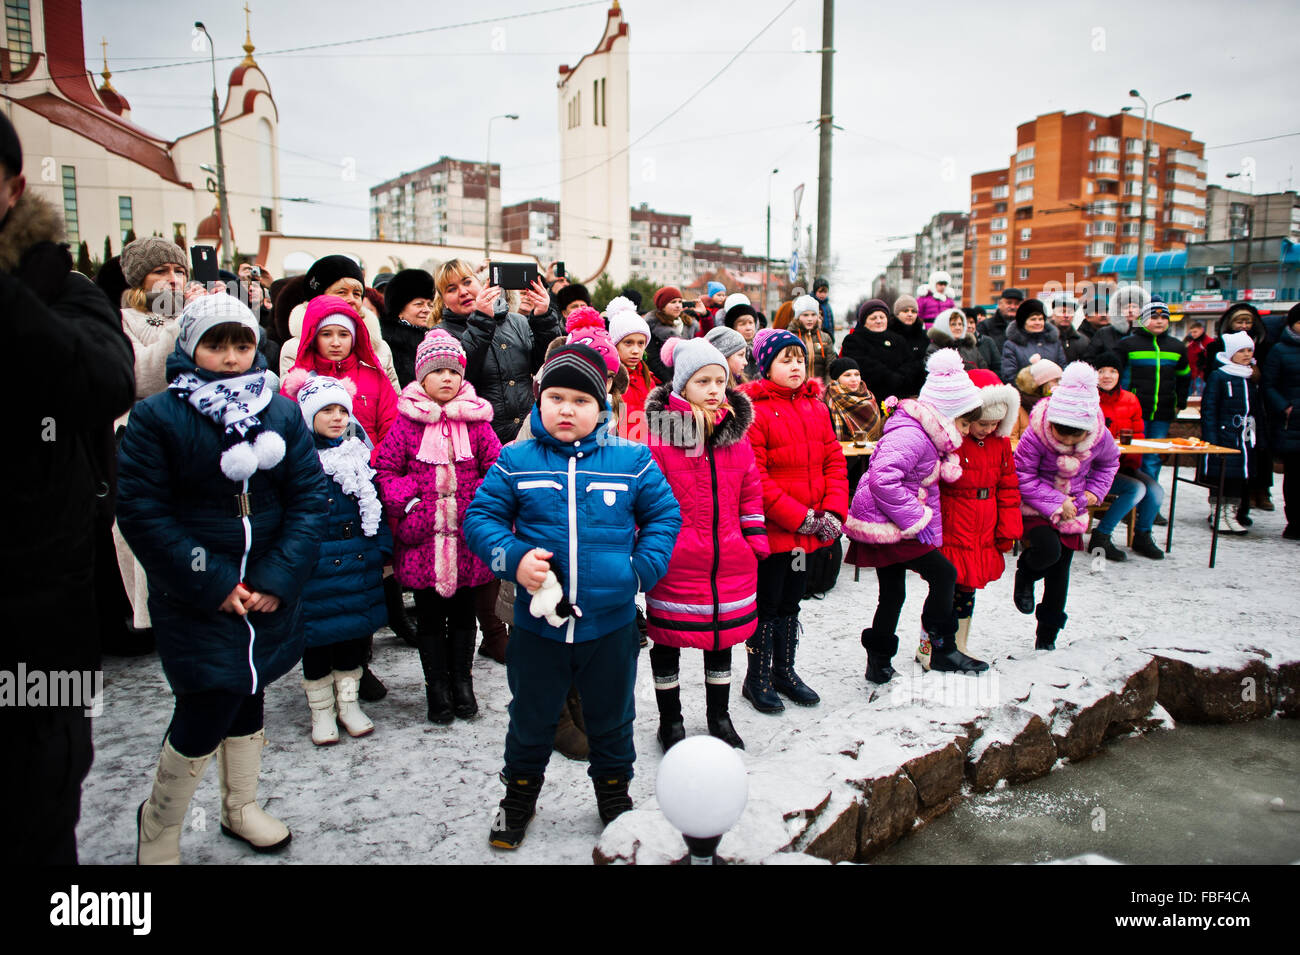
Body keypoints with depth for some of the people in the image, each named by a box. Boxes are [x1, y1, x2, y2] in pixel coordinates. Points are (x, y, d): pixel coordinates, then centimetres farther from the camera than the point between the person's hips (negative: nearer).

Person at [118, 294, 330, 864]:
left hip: (269, 594, 4)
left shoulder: (282, 412, 1)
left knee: (248, 696, 18)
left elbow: (311, 498, -2)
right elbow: (141, 512, -11)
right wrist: (211, 583, -16)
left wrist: (279, 577, -13)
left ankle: (241, 806, 40)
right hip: (195, 598, -4)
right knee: (206, 716, -5)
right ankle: (158, 827, 23)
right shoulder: (157, 417, -7)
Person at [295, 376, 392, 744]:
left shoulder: (359, 455, 7)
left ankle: (348, 702, 30)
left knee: (355, 633, 13)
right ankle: (321, 710, 25)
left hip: (358, 563, 4)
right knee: (317, 638, 7)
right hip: (314, 569, -4)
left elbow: (375, 506, 12)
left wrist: (383, 551, 7)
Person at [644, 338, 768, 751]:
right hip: (675, 562, -4)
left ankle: (719, 716, 38)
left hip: (729, 561, 5)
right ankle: (670, 720, 31)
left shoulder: (735, 431, 6)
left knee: (723, 637, 18)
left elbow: (750, 489, 14)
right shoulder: (658, 431, -11)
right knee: (669, 640, 11)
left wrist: (755, 537, 9)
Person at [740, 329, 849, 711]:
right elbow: (754, 476, -19)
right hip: (772, 529, -7)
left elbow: (834, 461, 9)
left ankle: (785, 670, 34)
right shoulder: (754, 410, -13)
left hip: (811, 528, 7)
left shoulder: (816, 407, 9)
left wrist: (833, 510, -5)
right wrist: (798, 517, -19)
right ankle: (757, 679, 21)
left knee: (791, 601, 19)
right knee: (767, 603, 5)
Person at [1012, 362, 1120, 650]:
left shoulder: (1100, 437, -12)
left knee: (1059, 573, 7)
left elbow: (1109, 462, 12)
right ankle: (1025, 575, 6)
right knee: (1048, 549, -32)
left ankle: (1047, 637, 23)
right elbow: (1023, 478, -18)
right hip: (1035, 510, -4)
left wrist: (1095, 490, -1)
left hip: (1072, 510, 4)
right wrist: (1056, 504, -22)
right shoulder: (1035, 436, -25)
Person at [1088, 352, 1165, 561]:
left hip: (1123, 465, 6)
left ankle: (1142, 537, 10)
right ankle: (1100, 538, -13)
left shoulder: (1130, 400, 11)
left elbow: (1138, 436, 13)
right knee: (1136, 489, -25)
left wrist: (1131, 465, -2)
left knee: (1155, 490, -16)